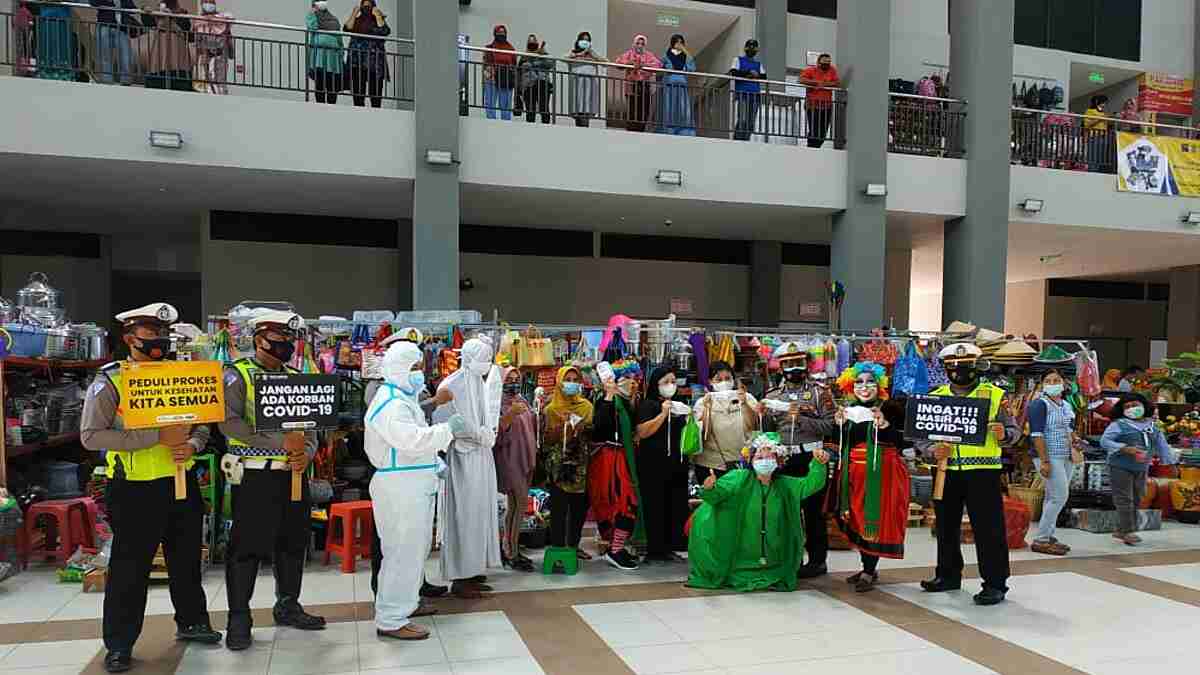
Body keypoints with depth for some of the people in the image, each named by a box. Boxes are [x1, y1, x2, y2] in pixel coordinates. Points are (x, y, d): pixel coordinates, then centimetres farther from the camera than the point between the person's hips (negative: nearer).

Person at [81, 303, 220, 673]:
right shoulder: (109, 381, -8)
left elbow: (201, 422, 13)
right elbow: (91, 436, -17)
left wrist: (192, 445, -11)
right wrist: (158, 437, -23)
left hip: (182, 483, 5)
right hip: (135, 489, -5)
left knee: (186, 557, 17)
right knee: (130, 567, 3)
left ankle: (192, 621, 33)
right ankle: (119, 643, 18)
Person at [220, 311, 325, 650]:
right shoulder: (237, 375, -5)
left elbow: (310, 423, 14)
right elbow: (230, 422, -18)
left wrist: (306, 452, -8)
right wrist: (280, 441, -23)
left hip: (293, 474, 6)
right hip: (254, 476, -6)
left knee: (293, 543, 13)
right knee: (247, 546, -1)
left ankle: (288, 606, 29)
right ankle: (238, 619, 11)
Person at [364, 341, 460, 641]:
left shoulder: (405, 399, 17)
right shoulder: (390, 404, -18)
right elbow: (412, 439, -30)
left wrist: (434, 462, 15)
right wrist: (447, 428, -20)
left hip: (416, 486, 11)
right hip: (399, 488, -11)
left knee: (416, 547, 20)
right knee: (403, 551, -7)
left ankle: (405, 602, 35)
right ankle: (391, 620, 1)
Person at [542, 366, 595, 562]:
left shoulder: (587, 406, 10)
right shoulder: (551, 409, 1)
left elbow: (594, 434, 12)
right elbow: (546, 439, -4)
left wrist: (583, 430, -8)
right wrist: (561, 426, -18)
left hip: (581, 466, 4)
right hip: (559, 467, -3)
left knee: (580, 507, 7)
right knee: (559, 508, -4)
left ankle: (574, 545, 20)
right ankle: (557, 547, 4)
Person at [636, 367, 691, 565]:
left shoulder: (678, 405, 18)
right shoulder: (649, 405, -3)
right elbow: (642, 432, -16)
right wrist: (663, 414, -20)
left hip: (677, 464, 7)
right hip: (654, 465, -7)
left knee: (676, 507, 6)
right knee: (655, 507, -4)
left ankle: (669, 548, 15)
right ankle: (654, 550, 3)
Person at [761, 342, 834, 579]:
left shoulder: (819, 392, -1)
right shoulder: (773, 395, 11)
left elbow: (829, 426, -11)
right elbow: (768, 430, 13)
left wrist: (800, 418, -19)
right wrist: (763, 415, -7)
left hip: (812, 460, -4)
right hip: (784, 460, 4)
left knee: (814, 512, 2)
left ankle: (817, 560, 12)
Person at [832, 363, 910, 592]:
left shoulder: (891, 408, -6)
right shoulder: (848, 409, 11)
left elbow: (904, 442, -13)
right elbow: (842, 445, 13)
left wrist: (884, 425, -25)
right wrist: (839, 424, -2)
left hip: (881, 472, -6)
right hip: (854, 472, 6)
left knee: (875, 519, -4)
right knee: (857, 520, 10)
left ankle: (869, 572, 4)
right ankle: (868, 567, 23)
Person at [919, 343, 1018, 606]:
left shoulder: (994, 394, 2)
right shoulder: (935, 397, 8)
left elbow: (1014, 431, 1)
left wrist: (1004, 434, -21)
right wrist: (932, 449, -13)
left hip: (982, 470, -3)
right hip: (946, 470, 4)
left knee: (988, 528, -3)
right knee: (946, 525, 13)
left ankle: (995, 583, 7)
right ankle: (948, 575, 28)